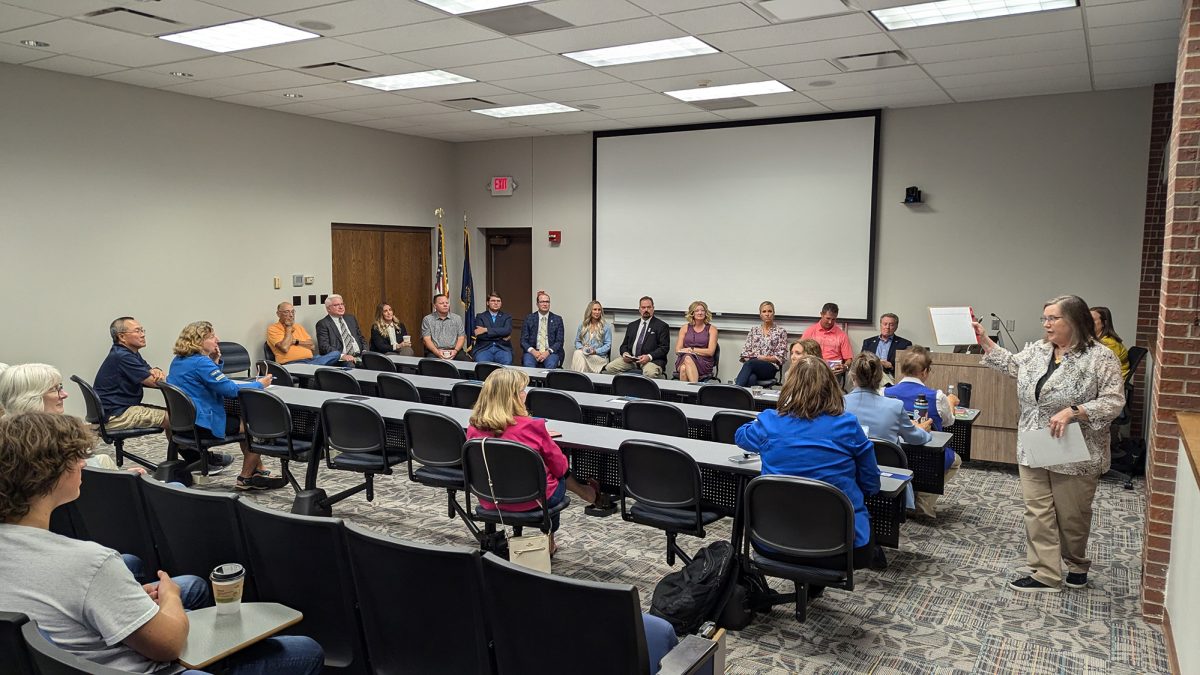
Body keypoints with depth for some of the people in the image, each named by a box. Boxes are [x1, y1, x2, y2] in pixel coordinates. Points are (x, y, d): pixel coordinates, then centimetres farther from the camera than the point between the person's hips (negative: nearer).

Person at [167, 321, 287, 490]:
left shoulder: (178, 361, 11)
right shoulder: (201, 362, -21)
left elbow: (219, 384, 17)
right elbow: (230, 389, -23)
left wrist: (215, 361, 4)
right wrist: (260, 384, -10)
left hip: (184, 421, 11)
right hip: (203, 424, -11)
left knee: (244, 420, 24)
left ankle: (259, 471, 24)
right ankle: (246, 478, 14)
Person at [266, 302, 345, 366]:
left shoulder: (298, 327, 24)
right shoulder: (273, 329, 5)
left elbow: (312, 346, 15)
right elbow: (284, 348, -12)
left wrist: (296, 342, -1)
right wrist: (288, 328, 0)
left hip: (310, 359, 8)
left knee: (336, 354, -21)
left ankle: (311, 366, -31)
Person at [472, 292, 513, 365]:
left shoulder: (507, 316, 16)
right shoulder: (480, 316, 13)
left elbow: (507, 331, -5)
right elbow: (479, 335, -3)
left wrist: (486, 330, -10)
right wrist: (501, 337, -6)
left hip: (502, 348, 1)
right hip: (484, 348, -1)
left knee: (507, 362, -32)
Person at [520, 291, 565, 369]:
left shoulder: (557, 319, 9)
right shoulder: (529, 319, 10)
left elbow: (559, 341, 4)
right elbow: (523, 341, 6)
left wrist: (548, 352, -14)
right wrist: (533, 351, -14)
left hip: (550, 353, 0)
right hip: (533, 352, 0)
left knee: (551, 364, -34)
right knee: (528, 363, -34)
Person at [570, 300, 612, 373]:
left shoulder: (606, 326, 6)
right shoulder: (582, 325, 16)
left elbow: (608, 345, 2)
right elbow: (577, 341, 18)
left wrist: (596, 351, -13)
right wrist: (581, 348, -5)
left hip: (599, 356, -3)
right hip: (583, 353, 3)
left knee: (580, 356, -34)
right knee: (577, 353, -34)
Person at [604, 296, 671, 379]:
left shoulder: (662, 326, 6)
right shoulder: (632, 325, 23)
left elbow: (664, 347, -3)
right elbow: (624, 345, 22)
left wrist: (649, 357, -19)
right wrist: (625, 353, -3)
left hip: (652, 359, -4)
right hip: (630, 358, 5)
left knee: (650, 373, -38)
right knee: (609, 368, -18)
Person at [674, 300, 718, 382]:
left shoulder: (711, 329, 10)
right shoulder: (685, 328, 18)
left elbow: (710, 352, 0)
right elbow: (677, 350, 11)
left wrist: (692, 349, -5)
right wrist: (689, 351, -10)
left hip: (703, 364, -2)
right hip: (683, 360, 2)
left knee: (688, 358, -37)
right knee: (683, 369, -36)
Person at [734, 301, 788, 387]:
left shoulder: (781, 331, 9)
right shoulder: (754, 330, 20)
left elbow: (780, 357, 3)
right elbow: (745, 351, 16)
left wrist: (764, 358, -9)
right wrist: (747, 358, -6)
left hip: (770, 368, -3)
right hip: (751, 365, 3)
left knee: (749, 364, -38)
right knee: (751, 379, -38)